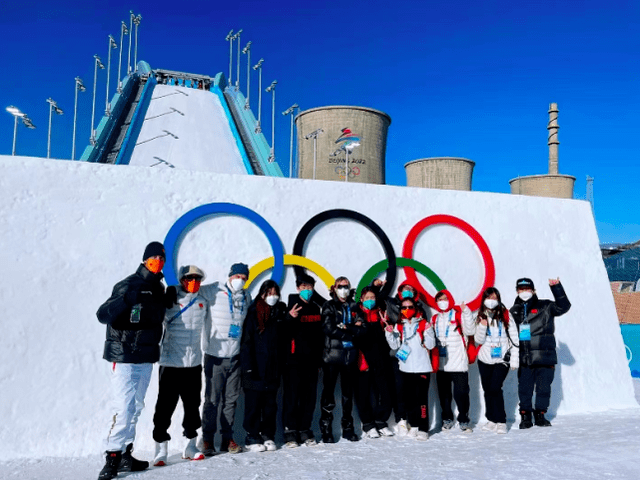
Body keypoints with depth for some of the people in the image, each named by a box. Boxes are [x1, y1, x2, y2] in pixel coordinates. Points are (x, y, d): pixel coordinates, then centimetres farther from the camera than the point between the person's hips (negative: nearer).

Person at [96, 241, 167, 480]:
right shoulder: (128, 286, -12)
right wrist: (125, 300, -38)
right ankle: (112, 457, 1)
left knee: (136, 407, 12)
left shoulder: (159, 288, 10)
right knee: (124, 408, -10)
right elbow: (102, 315, -21)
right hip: (124, 356, -7)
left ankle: (125, 454, 22)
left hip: (147, 357, 7)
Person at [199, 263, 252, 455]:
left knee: (231, 399, 10)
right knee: (212, 399, 0)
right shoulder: (214, 292, -7)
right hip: (215, 356, -4)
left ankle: (227, 438, 21)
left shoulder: (246, 297, 9)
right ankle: (207, 439, 14)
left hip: (235, 356, 5)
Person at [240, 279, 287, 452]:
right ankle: (252, 437, 13)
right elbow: (247, 341, -7)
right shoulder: (254, 313, -5)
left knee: (270, 403, 10)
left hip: (273, 368, 4)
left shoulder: (280, 312, 9)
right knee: (253, 403, 2)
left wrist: (282, 365, 9)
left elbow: (283, 339, 13)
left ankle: (268, 435, 21)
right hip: (256, 368, -4)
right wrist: (248, 366, -13)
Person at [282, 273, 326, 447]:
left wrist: (319, 358, 18)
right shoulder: (290, 308, -3)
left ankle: (305, 429, 18)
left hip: (311, 359, 5)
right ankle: (290, 430, 5)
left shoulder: (316, 308, 13)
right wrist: (290, 318, -30)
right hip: (293, 359, -5)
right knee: (292, 394, -4)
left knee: (310, 395, 8)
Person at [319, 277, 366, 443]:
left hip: (350, 354, 4)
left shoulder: (354, 307, 13)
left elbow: (361, 330, 1)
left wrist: (345, 328, -14)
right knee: (329, 392, 0)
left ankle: (348, 428, 20)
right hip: (332, 353, -3)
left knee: (348, 392, 10)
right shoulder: (329, 306, 2)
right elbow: (329, 329, -12)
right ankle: (326, 430, 7)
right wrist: (352, 331, -8)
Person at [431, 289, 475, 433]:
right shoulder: (435, 319, 13)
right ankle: (447, 419, 25)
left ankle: (464, 421, 10)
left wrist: (466, 312, -22)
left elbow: (470, 331, -15)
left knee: (461, 393, -4)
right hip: (441, 364, 5)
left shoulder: (458, 314, -1)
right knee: (444, 394, 11)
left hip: (458, 363, -5)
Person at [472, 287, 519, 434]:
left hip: (502, 359, -4)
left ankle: (501, 421, -3)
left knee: (495, 388, -15)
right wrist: (482, 327, -15)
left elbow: (514, 338, -3)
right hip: (484, 360, 4)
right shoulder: (480, 317, 5)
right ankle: (491, 420, 23)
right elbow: (479, 340, 3)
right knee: (487, 389, 9)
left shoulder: (505, 315, -4)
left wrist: (514, 360, -6)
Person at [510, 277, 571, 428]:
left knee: (543, 387, 4)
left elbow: (563, 306, -9)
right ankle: (525, 416, 16)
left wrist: (556, 287, -18)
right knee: (524, 388, 3)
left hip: (544, 356, -2)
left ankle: (540, 414, 20)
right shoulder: (514, 311, 12)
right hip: (523, 358, 2)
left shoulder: (544, 307, 5)